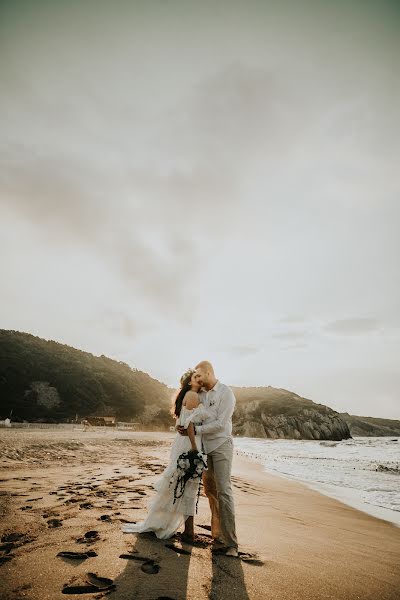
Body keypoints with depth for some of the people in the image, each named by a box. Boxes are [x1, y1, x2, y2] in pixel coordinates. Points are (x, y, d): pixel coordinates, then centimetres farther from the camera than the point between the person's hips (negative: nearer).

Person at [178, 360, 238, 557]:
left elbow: (220, 424, -17)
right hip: (205, 447, 7)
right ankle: (217, 532, 26)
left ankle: (230, 543, -6)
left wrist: (196, 429, -17)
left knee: (223, 491, -10)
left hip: (221, 445, -6)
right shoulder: (201, 394, 7)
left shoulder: (226, 393, -12)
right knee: (210, 489, 12)